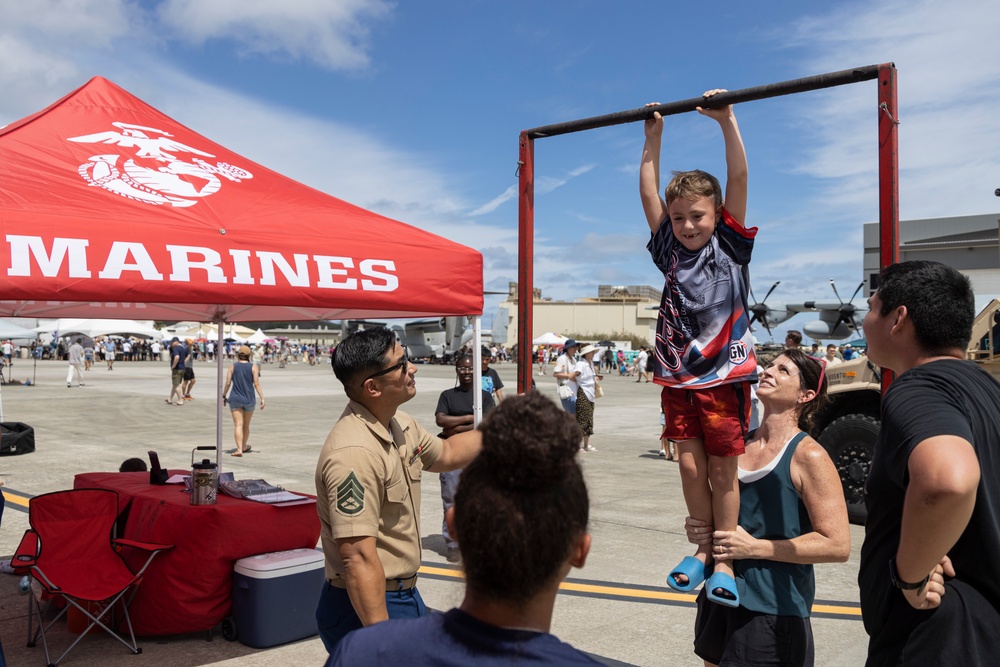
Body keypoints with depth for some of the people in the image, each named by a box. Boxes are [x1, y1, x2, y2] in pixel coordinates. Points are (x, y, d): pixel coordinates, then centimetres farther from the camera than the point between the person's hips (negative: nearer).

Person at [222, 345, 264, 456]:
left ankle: (239, 449, -16)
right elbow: (257, 384, -9)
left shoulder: (233, 366, -1)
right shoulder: (253, 367, -3)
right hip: (249, 399, 1)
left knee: (238, 424, -5)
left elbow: (228, 383, -3)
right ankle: (244, 446, 34)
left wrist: (224, 395, 10)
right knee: (246, 425, 17)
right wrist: (262, 399, -7)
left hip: (235, 399, -1)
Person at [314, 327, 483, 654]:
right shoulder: (354, 452, -28)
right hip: (369, 605, -9)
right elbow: (358, 558, -30)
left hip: (406, 594, 9)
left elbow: (446, 453, 22)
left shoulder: (401, 425, 2)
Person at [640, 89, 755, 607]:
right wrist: (653, 137, 9)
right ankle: (703, 550, 22)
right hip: (678, 375, 3)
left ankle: (724, 560, 12)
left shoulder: (731, 245, -1)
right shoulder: (669, 249, 7)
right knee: (690, 467, 7)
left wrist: (727, 122, -9)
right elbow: (648, 192, 8)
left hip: (724, 375, -3)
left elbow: (738, 179, -7)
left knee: (723, 470, 3)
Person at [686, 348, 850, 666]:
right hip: (721, 596, 7)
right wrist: (699, 529, -4)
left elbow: (837, 545, -18)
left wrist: (754, 547, -20)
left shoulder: (808, 456, -14)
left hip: (774, 609, -6)